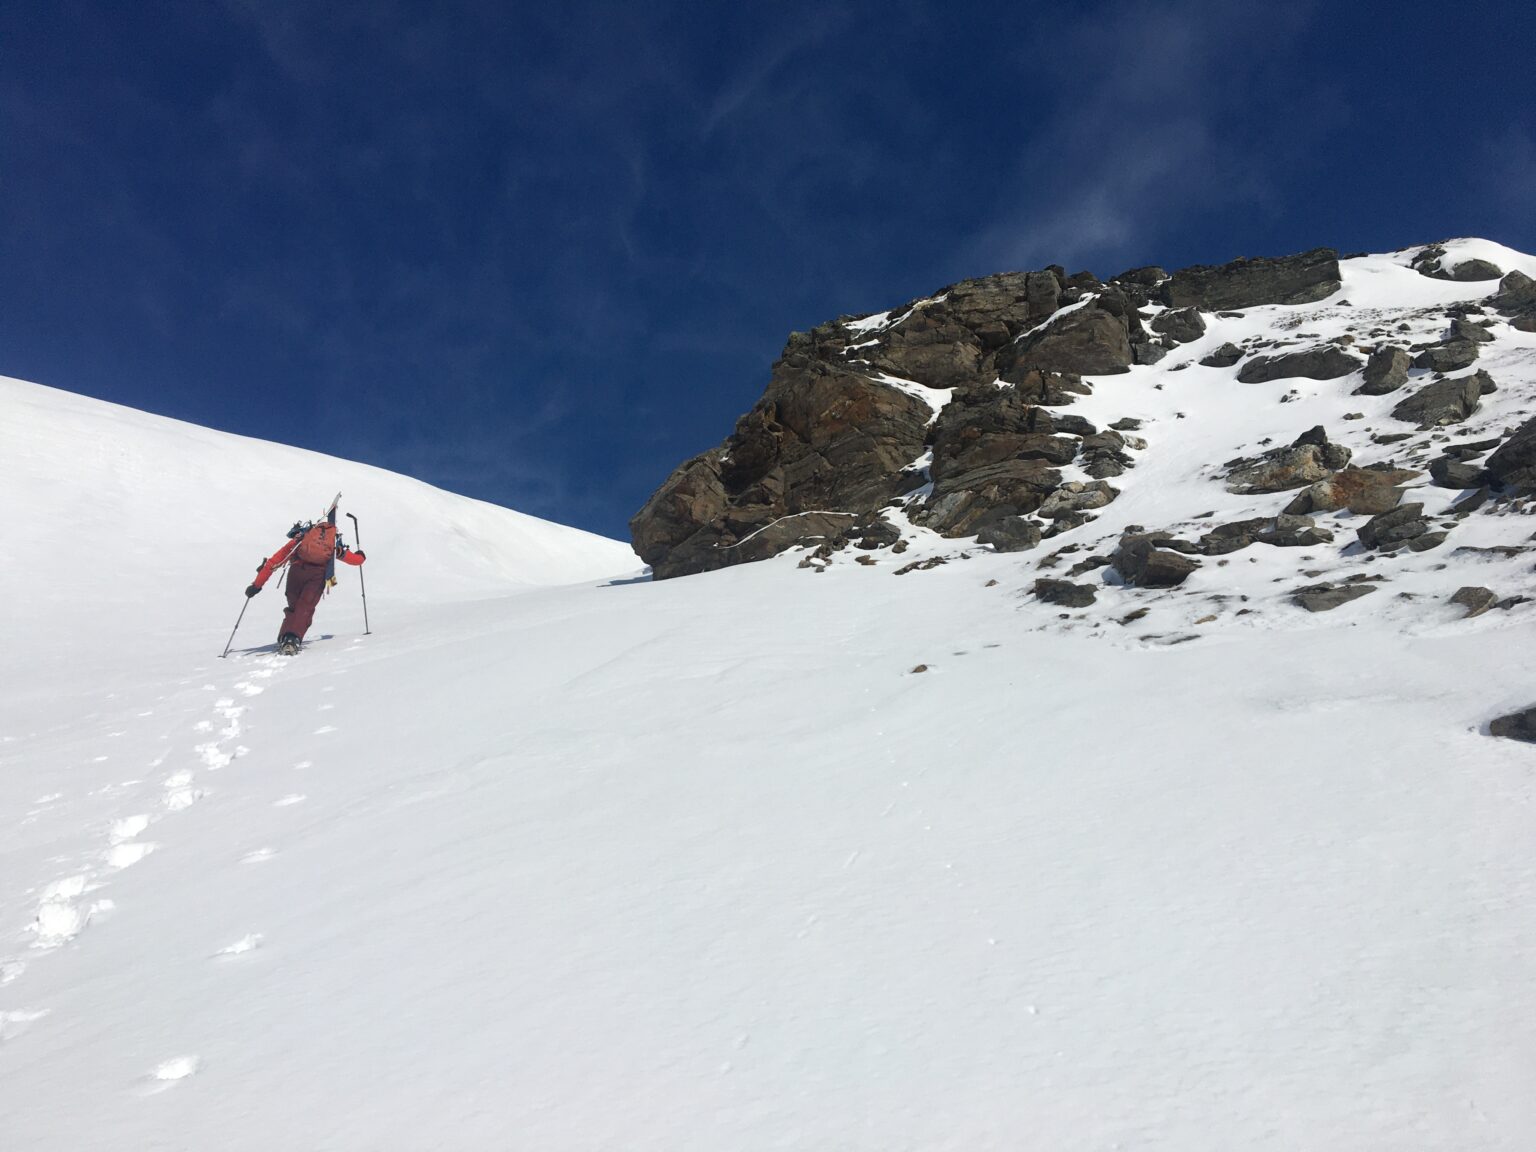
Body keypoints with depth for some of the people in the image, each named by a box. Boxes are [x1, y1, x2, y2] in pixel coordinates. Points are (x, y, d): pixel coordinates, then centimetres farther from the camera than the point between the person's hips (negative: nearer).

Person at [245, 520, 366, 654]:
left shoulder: (297, 540, 30)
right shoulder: (335, 544, 32)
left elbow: (273, 561, 24)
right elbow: (357, 559, 37)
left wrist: (256, 585, 26)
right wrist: (361, 555, 63)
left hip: (297, 569, 1)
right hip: (319, 574, -1)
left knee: (293, 607, 17)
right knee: (305, 609, -1)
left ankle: (284, 639, 2)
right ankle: (293, 639, -21)